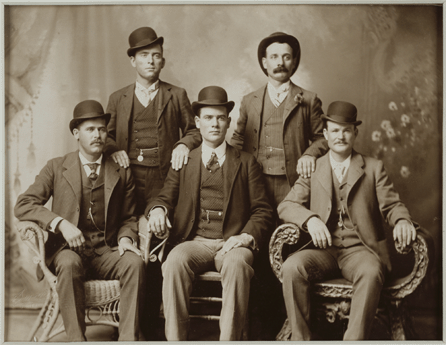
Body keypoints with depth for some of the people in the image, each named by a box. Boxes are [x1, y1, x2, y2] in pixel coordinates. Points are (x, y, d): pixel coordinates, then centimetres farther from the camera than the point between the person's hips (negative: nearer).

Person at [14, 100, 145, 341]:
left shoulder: (121, 174, 13)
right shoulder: (56, 168, 8)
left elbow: (128, 219, 19)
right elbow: (22, 206, 0)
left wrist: (126, 238, -5)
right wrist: (61, 223, -16)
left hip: (106, 252, 2)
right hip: (67, 249, -1)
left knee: (134, 262, -30)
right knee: (69, 263, -36)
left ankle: (129, 338, -27)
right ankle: (76, 339, -29)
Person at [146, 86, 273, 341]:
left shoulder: (246, 162, 15)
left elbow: (262, 210, 9)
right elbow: (167, 196, 12)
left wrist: (247, 236, -11)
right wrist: (157, 209, -13)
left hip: (232, 243, -1)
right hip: (194, 241, 1)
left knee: (237, 263, -36)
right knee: (175, 260, -32)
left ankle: (230, 339, -29)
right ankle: (175, 339, -24)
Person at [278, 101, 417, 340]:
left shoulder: (373, 168, 16)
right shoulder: (312, 169, 16)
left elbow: (391, 205, 9)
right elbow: (286, 206, 5)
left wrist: (402, 221, -17)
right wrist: (310, 219, -17)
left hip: (360, 249, -1)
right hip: (322, 249, 1)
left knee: (372, 272, -35)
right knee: (291, 266, -30)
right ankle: (300, 338, -20)